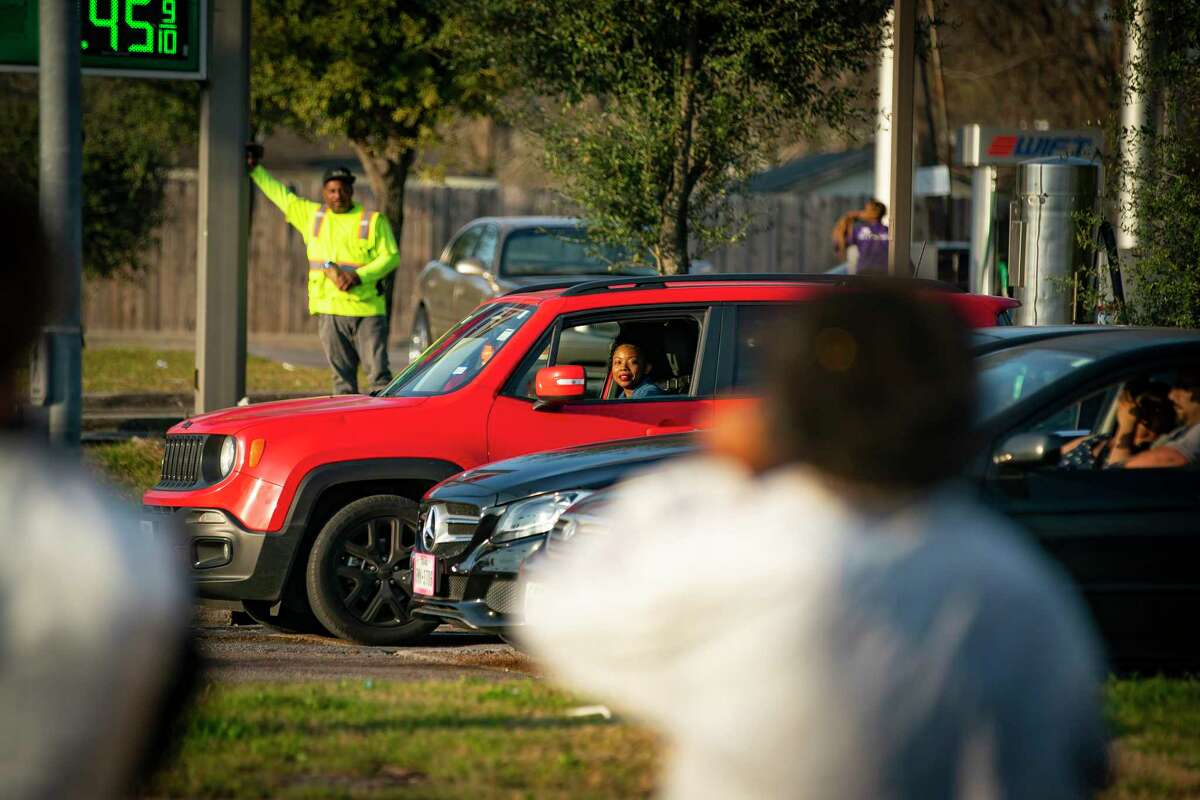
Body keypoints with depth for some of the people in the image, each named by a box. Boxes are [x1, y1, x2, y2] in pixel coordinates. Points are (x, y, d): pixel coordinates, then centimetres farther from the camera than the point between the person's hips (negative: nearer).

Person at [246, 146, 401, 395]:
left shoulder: (374, 221, 4)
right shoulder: (312, 215, 15)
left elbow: (390, 257, -2)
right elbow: (281, 194, 25)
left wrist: (359, 276, -14)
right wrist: (255, 170, 26)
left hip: (369, 311, -3)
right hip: (330, 311, 3)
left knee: (379, 374, -8)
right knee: (342, 378, 2)